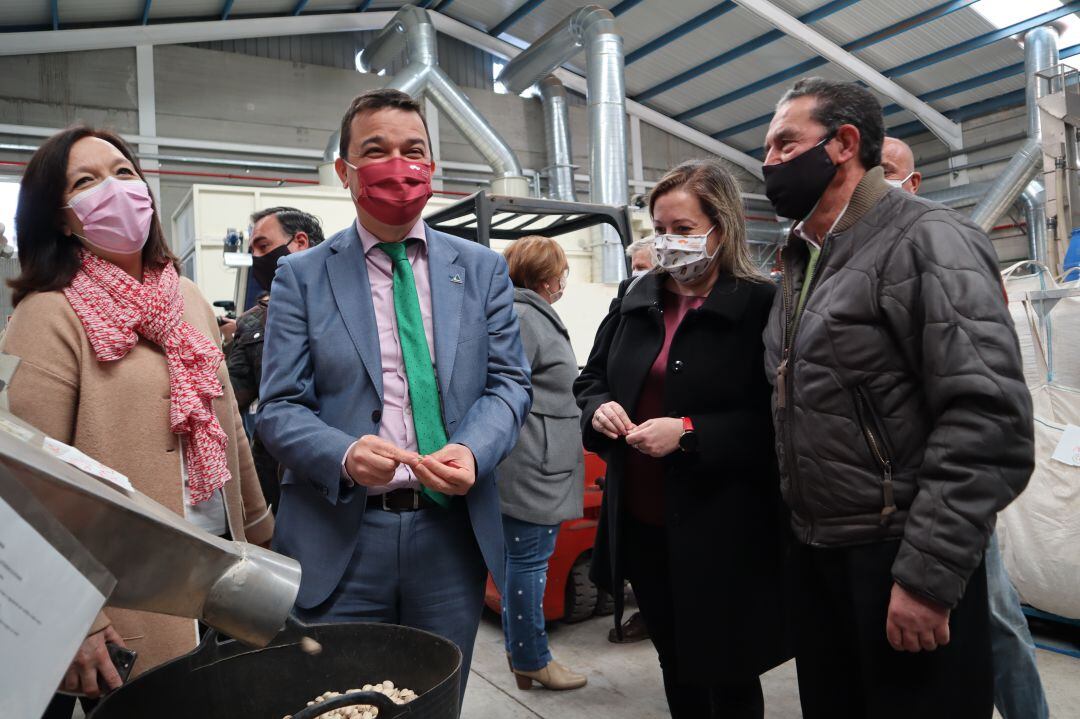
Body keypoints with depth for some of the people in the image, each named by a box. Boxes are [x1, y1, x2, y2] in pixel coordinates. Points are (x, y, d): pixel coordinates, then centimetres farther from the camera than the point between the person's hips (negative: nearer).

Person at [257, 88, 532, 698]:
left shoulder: (483, 269, 6)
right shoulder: (301, 276, 1)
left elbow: (510, 383, 4)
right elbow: (279, 407, -2)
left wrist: (473, 449, -16)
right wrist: (345, 455, -22)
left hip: (452, 535, 2)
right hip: (338, 540, -1)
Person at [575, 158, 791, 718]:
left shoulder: (760, 306, -12)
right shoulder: (639, 299, 7)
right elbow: (591, 378, 15)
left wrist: (690, 433, -24)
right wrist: (600, 409, -6)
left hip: (719, 531, -6)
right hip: (640, 521, 6)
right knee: (674, 663, 24)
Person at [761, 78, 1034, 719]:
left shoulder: (926, 241, -12)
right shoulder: (800, 264, 13)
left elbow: (989, 418, -21)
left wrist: (927, 574, -23)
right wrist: (803, 536, 12)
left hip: (902, 560, -7)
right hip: (815, 555, 8)